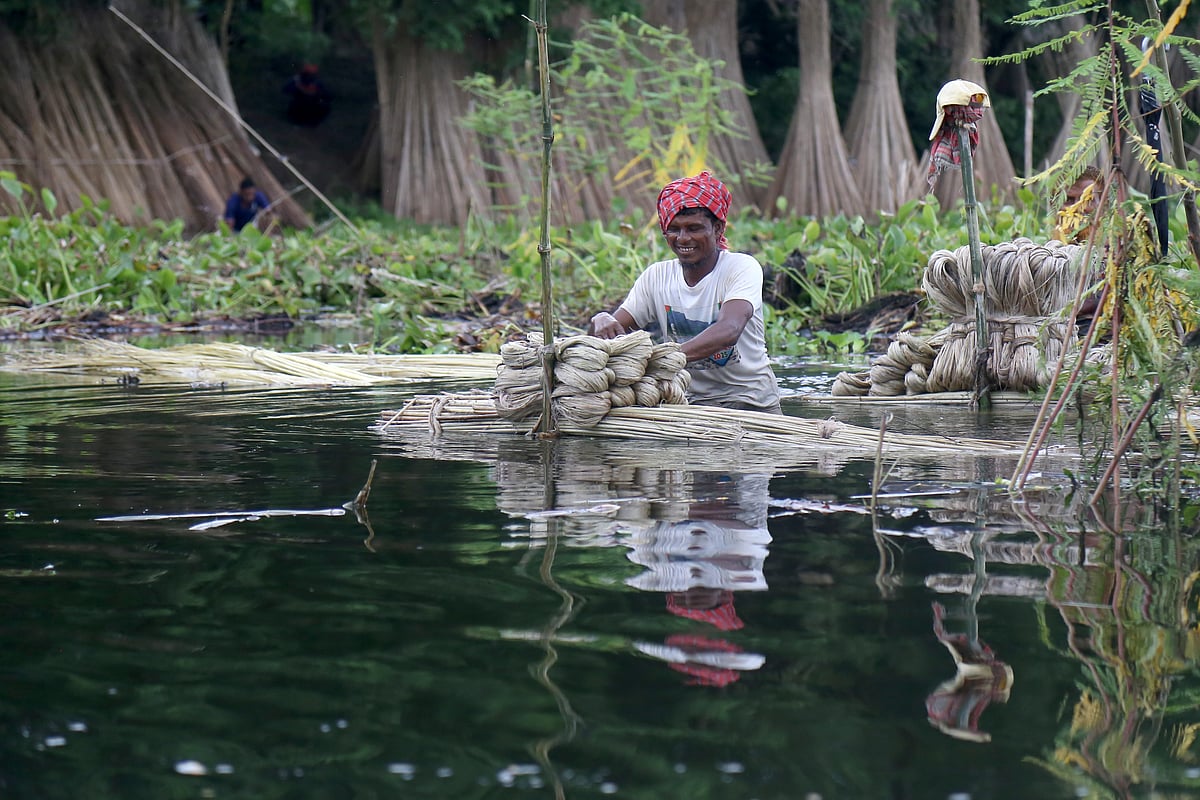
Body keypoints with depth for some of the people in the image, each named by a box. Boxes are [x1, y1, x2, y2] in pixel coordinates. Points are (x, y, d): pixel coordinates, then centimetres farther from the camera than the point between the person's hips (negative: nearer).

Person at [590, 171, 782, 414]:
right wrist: (602, 321, -25)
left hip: (748, 401, -5)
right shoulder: (656, 276, 6)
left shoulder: (742, 268, -9)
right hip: (686, 402, 5)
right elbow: (615, 330, 2)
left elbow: (729, 331, -28)